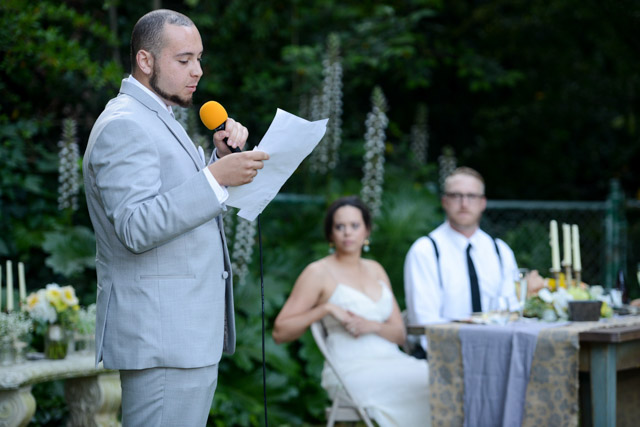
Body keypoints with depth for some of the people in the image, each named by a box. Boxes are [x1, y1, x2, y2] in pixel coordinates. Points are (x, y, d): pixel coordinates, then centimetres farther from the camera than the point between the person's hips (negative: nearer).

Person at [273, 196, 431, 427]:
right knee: (422, 385, -30)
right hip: (351, 370, -6)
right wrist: (326, 308, -13)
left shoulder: (375, 270, 20)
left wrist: (372, 326, -7)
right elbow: (280, 332, -3)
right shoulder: (318, 273, 2)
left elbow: (399, 333, 15)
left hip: (391, 362, 6)